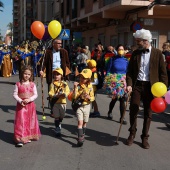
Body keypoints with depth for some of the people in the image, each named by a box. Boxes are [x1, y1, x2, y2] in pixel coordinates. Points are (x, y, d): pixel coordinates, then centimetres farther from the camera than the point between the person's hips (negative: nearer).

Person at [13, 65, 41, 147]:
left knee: (30, 121, 11)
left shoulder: (32, 84, 1)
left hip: (30, 105, 3)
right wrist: (20, 101, -19)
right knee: (21, 121, -6)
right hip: (21, 105, -3)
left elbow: (35, 95, 0)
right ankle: (20, 139, -5)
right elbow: (15, 94, -5)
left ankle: (28, 136, 27)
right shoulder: (18, 84, -4)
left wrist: (29, 99, -17)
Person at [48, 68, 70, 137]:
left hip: (63, 102, 2)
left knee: (61, 116, 17)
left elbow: (67, 92, -2)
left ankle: (58, 125, 44)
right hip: (55, 103, -2)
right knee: (56, 117, 0)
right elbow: (51, 94, -9)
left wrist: (64, 94, -22)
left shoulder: (64, 84, 2)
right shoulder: (52, 84, -4)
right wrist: (57, 95, -24)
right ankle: (57, 130, 9)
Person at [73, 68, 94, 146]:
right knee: (80, 122, -13)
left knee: (84, 122, 14)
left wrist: (89, 97, -20)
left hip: (87, 106, 3)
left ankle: (82, 135, 35)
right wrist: (75, 88, -28)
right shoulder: (78, 86, -11)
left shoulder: (90, 87, -4)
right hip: (79, 106, -3)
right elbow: (74, 97, -19)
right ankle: (80, 138, -14)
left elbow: (92, 98, 2)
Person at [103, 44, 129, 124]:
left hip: (123, 82, 2)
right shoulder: (112, 59, -2)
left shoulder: (126, 60, 4)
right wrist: (107, 80, -7)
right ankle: (109, 112, 34)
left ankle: (122, 118, 7)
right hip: (114, 81, -1)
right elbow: (108, 70, 0)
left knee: (122, 99, -2)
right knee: (115, 98, 6)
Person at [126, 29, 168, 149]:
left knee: (148, 113, 7)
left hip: (150, 86, -2)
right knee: (133, 110, 1)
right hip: (137, 85, 2)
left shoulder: (157, 53, -2)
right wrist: (129, 84, -7)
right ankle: (132, 134, 21)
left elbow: (163, 72, -1)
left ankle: (145, 138, 19)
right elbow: (130, 71, 6)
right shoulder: (135, 53, 6)